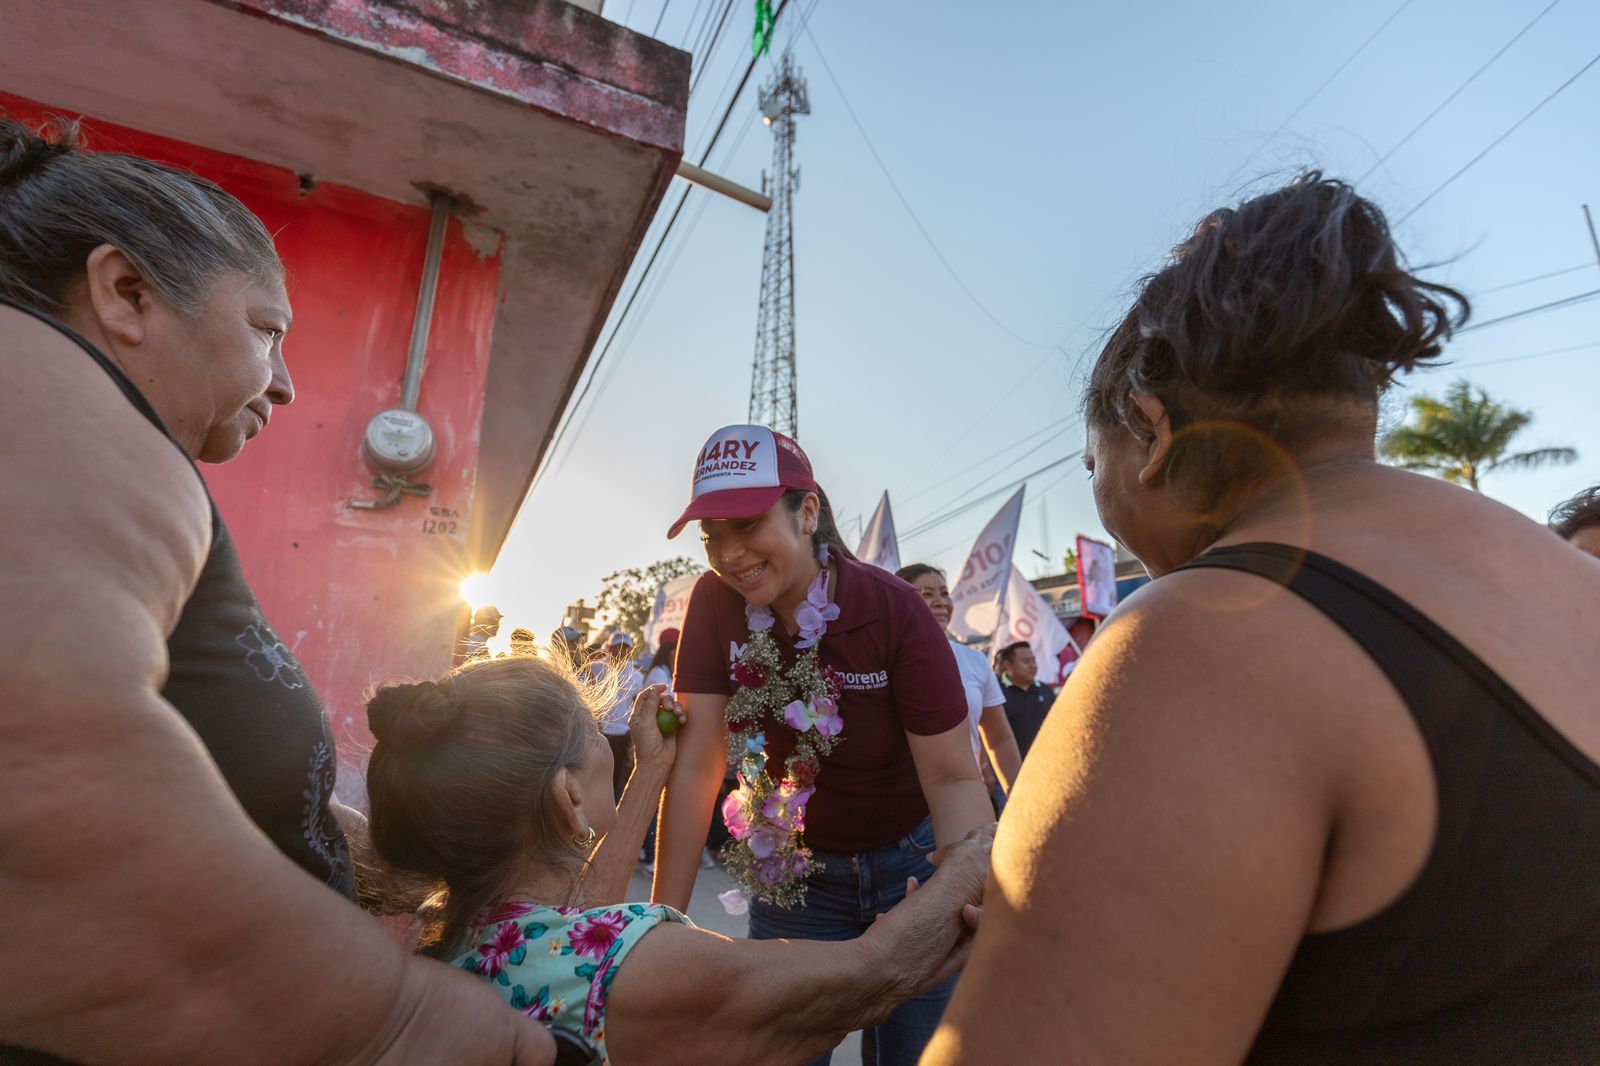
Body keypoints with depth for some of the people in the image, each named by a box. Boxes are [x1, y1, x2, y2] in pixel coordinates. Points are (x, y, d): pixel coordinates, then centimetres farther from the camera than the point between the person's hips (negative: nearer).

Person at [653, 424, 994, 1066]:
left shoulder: (893, 610, -23)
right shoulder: (715, 603, -17)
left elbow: (953, 778, -23)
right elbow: (697, 765, -17)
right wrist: (665, 917, -16)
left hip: (910, 863, -1)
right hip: (796, 873, 2)